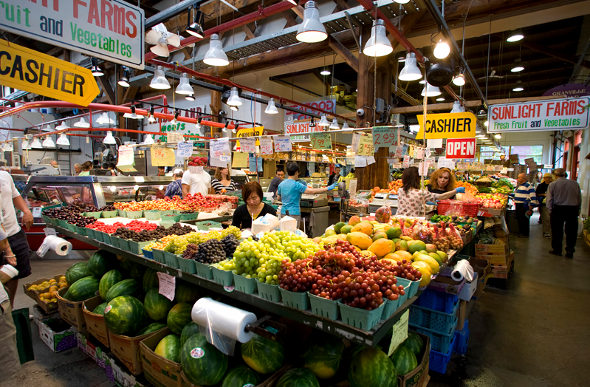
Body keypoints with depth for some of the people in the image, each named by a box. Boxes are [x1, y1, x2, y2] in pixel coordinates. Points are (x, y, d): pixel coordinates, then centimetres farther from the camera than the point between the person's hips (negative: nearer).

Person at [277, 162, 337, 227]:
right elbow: (312, 191, -19)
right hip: (294, 213, -6)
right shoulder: (297, 185, -14)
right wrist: (327, 188, -15)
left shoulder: (281, 184, 5)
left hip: (283, 212, 6)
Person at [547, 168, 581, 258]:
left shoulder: (552, 184, -5)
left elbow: (549, 199, -4)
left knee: (557, 231, 8)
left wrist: (550, 210, 4)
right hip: (573, 209, 2)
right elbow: (579, 198, 8)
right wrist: (578, 210, 16)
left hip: (558, 209, -2)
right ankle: (570, 251, 13)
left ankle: (557, 250, 16)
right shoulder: (575, 183, 3)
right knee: (571, 231, 10)